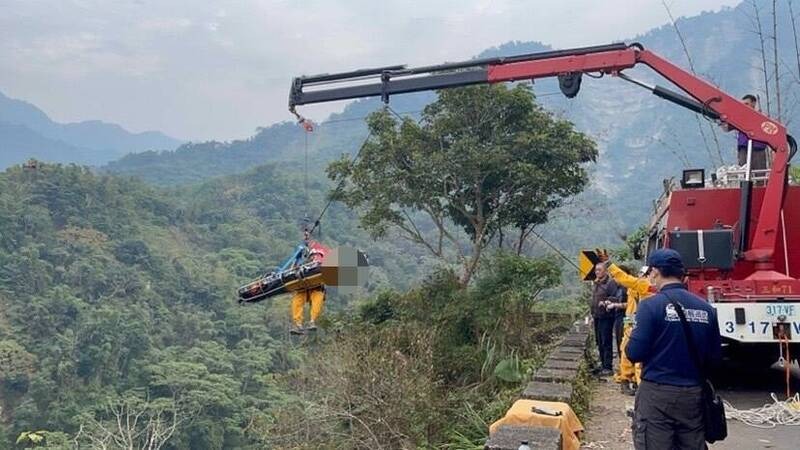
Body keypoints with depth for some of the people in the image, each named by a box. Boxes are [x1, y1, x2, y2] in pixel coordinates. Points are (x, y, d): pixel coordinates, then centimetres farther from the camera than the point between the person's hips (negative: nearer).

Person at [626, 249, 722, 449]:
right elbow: (715, 356, 8)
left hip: (657, 394, -5)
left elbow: (635, 353, -13)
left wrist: (631, 340, 8)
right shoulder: (705, 308, 3)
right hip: (693, 395, 5)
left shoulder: (651, 305, -12)